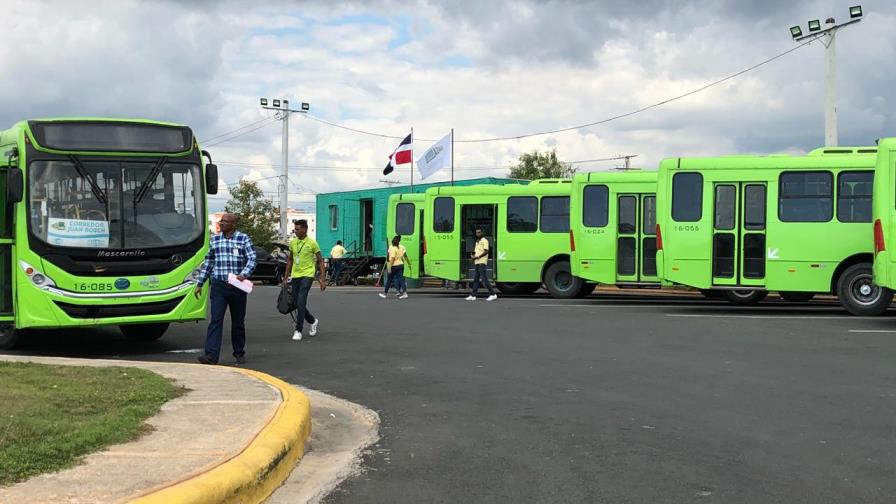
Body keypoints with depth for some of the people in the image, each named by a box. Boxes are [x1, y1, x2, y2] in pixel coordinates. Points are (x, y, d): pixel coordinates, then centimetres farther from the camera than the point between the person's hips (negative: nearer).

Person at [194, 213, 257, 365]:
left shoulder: (243, 238, 0)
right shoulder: (215, 239, 9)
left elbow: (252, 258, -7)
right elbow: (208, 262, 16)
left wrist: (244, 274, -24)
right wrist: (199, 283, 14)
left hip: (237, 287, -1)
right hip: (218, 286, 1)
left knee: (238, 322, 9)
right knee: (216, 320, -9)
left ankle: (239, 353, 22)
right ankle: (211, 354, -15)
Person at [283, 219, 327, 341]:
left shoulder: (312, 243, -7)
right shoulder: (292, 242, 8)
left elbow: (320, 261, -3)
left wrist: (323, 279, -9)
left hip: (307, 275, -6)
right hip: (295, 276, 6)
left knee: (301, 303, -15)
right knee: (297, 304, 10)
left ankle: (298, 331, -9)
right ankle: (313, 321, 33)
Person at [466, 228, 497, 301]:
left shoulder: (484, 240, -6)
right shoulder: (477, 241, 22)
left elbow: (486, 251, -15)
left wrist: (477, 257, -17)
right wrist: (472, 255, 6)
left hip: (482, 262, -9)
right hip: (477, 262, 9)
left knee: (484, 279, -12)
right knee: (476, 279, 8)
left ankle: (493, 294, -9)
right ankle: (473, 296, 10)